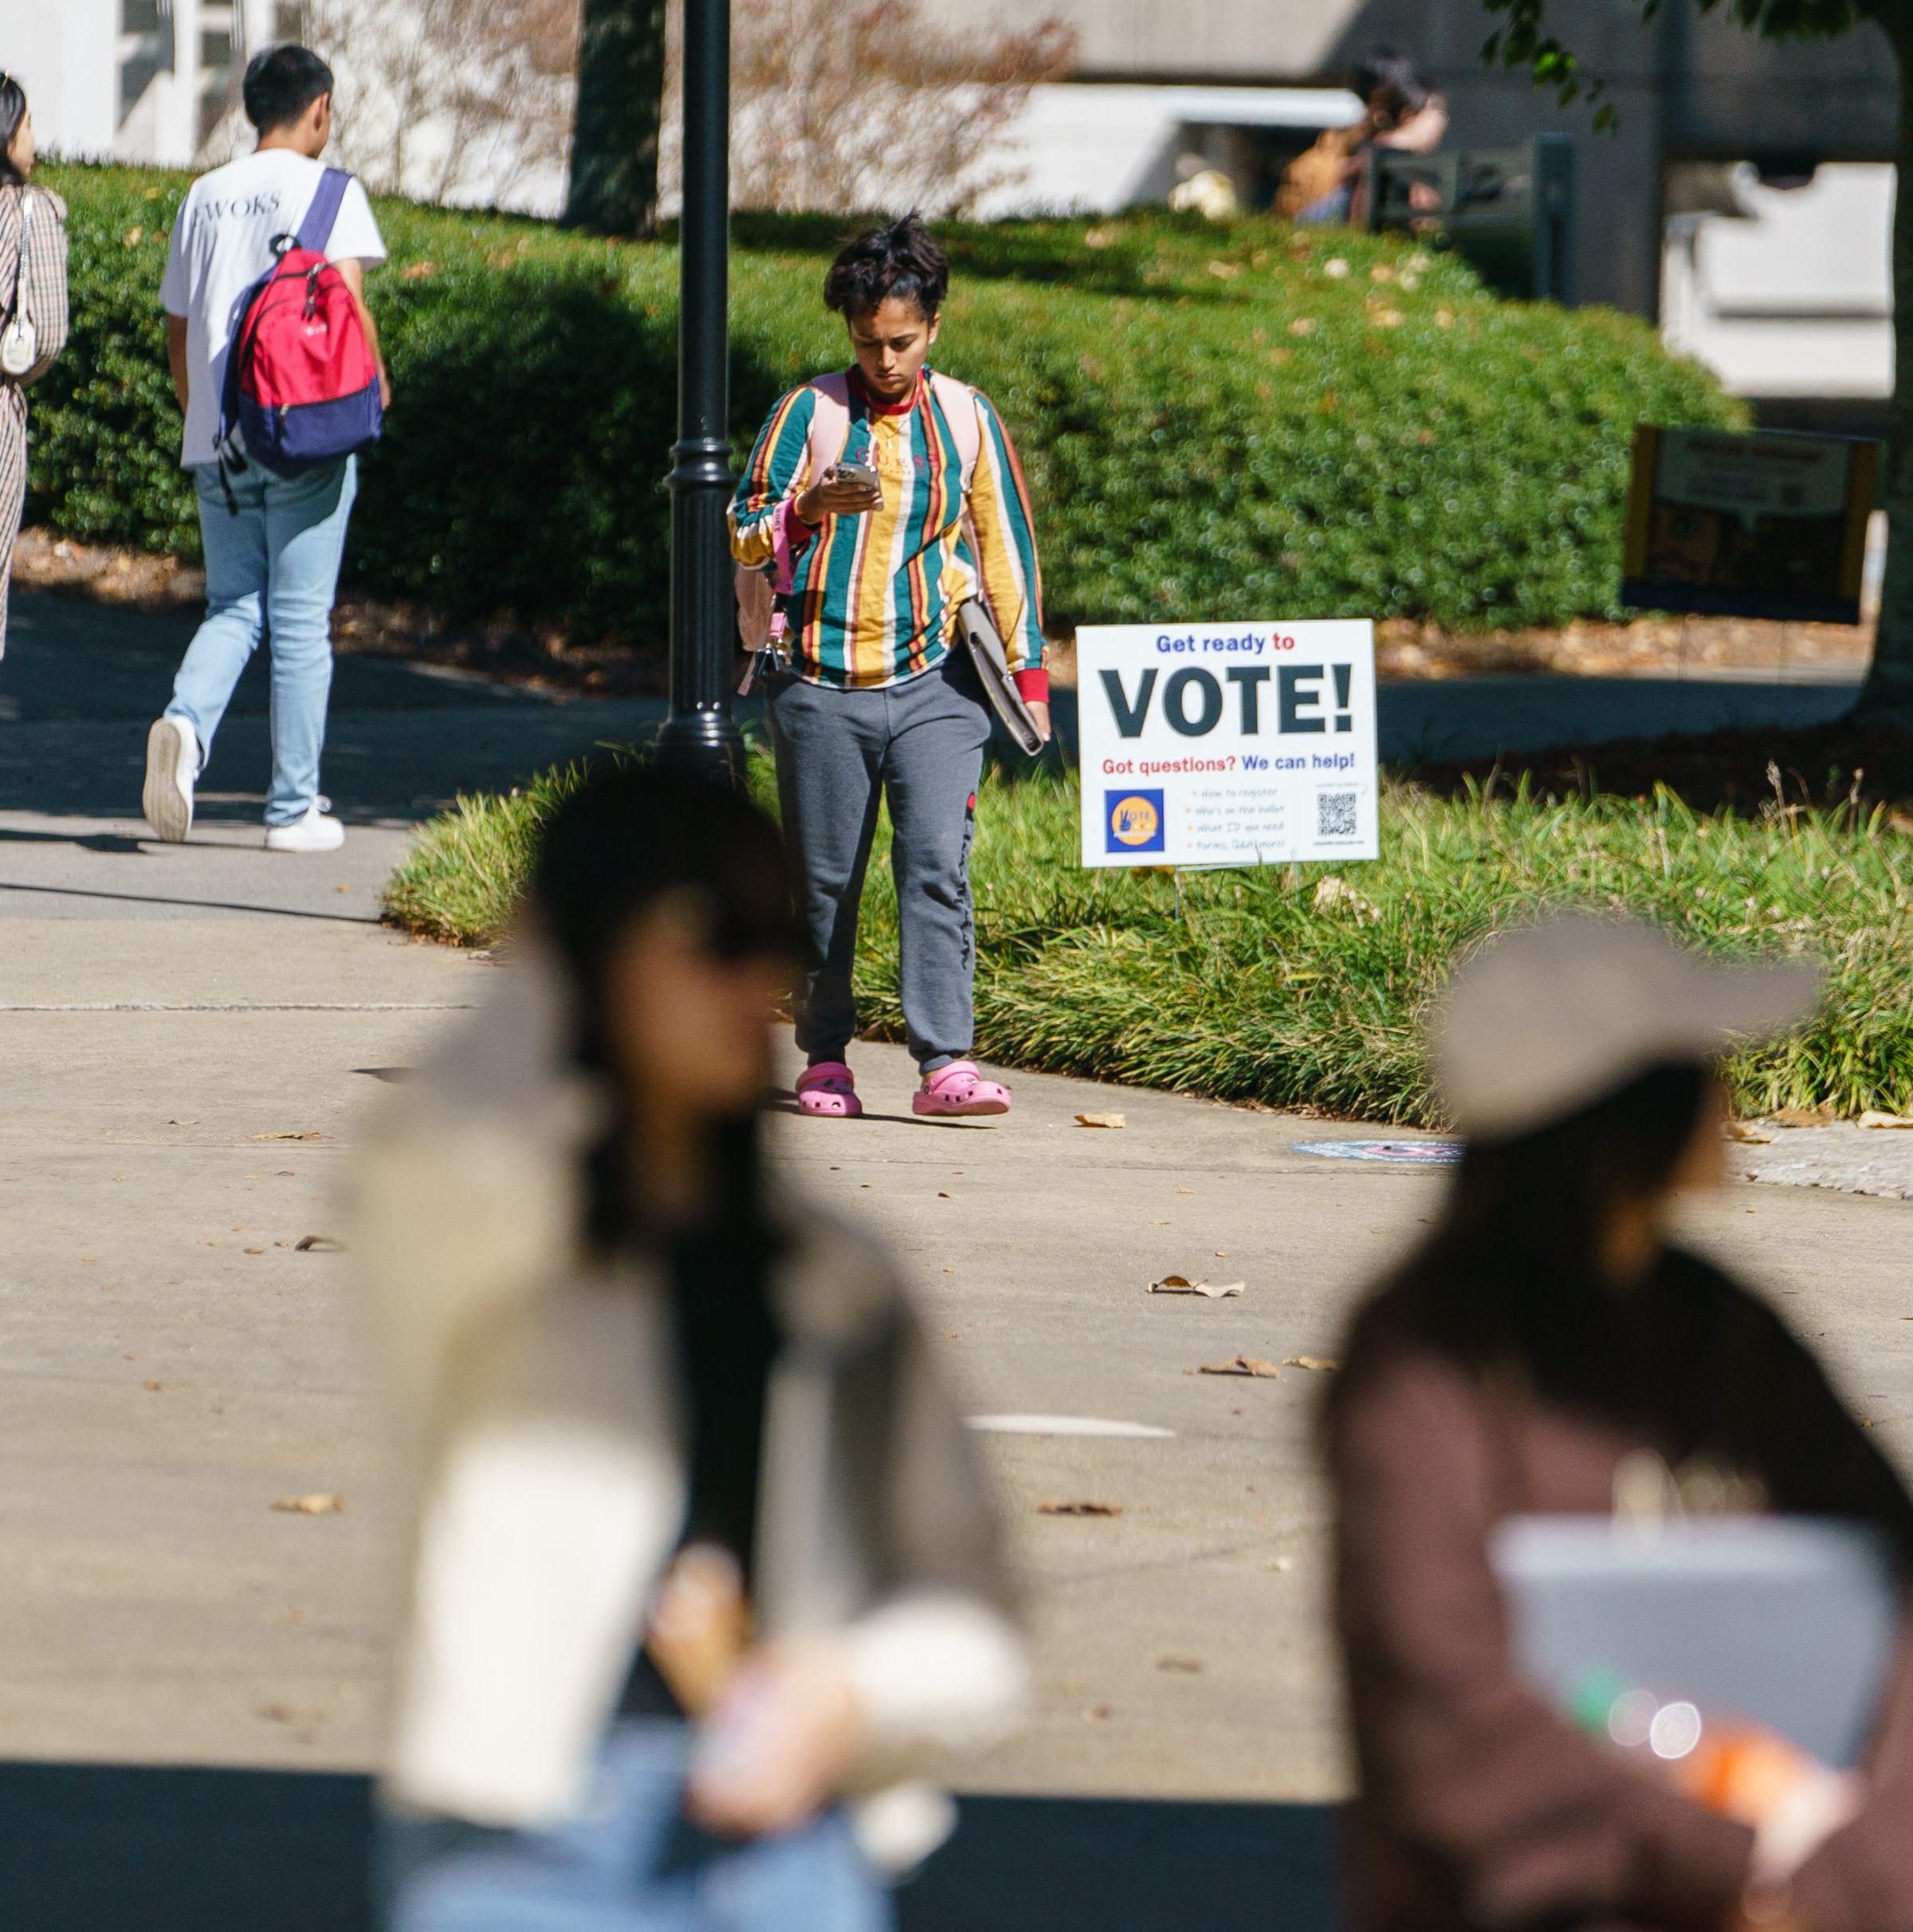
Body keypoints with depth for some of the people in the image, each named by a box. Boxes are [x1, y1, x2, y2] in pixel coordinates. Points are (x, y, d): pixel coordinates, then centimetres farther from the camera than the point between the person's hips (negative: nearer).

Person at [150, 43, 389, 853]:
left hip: (218, 443, 4)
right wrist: (375, 383, 2)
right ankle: (294, 809, 5)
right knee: (300, 619, 2)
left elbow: (177, 326, 15)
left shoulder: (205, 196, 11)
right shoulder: (329, 192, -4)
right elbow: (347, 307, -15)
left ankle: (185, 724, -17)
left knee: (233, 606, 12)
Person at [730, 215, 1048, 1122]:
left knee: (937, 866, -14)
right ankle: (825, 1058, 16)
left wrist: (1026, 671, 12)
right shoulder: (809, 413, 4)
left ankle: (946, 1063, -18)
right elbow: (743, 535, 3)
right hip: (822, 682, 0)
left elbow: (1006, 546, 15)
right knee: (823, 879, 4)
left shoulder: (968, 418, 9)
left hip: (935, 683, 0)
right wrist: (807, 510, -17)